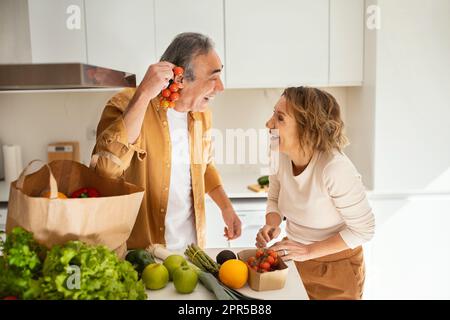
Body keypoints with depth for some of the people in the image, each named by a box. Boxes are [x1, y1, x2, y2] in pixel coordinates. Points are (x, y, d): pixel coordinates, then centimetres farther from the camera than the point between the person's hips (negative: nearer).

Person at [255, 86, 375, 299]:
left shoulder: (334, 168, -31)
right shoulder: (282, 155, -13)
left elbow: (363, 229, -21)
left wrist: (308, 251, -24)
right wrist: (272, 225, -16)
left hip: (335, 266, -5)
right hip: (294, 258, 5)